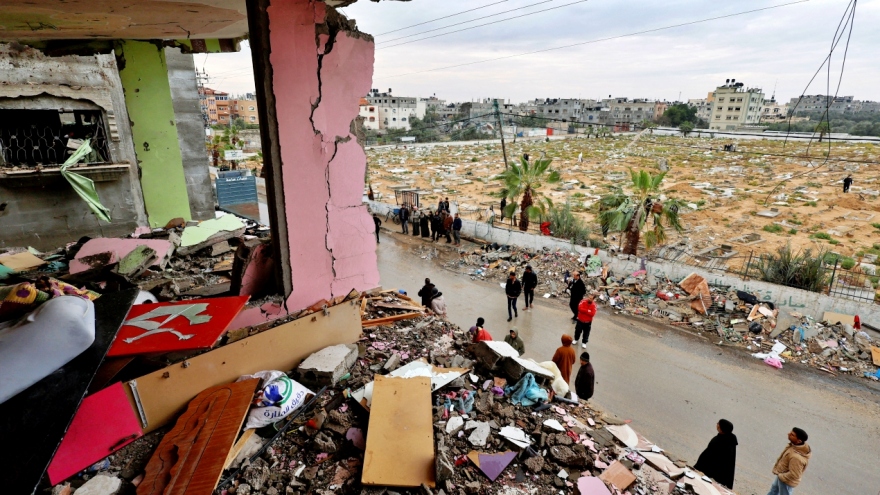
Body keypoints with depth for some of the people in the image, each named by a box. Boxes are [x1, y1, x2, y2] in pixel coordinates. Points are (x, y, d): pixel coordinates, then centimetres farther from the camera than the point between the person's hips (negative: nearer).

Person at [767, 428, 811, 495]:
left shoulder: (797, 457, -42)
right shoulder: (795, 444, -16)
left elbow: (794, 475, -33)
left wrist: (781, 476, -17)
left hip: (787, 481, -7)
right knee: (774, 489, 30)